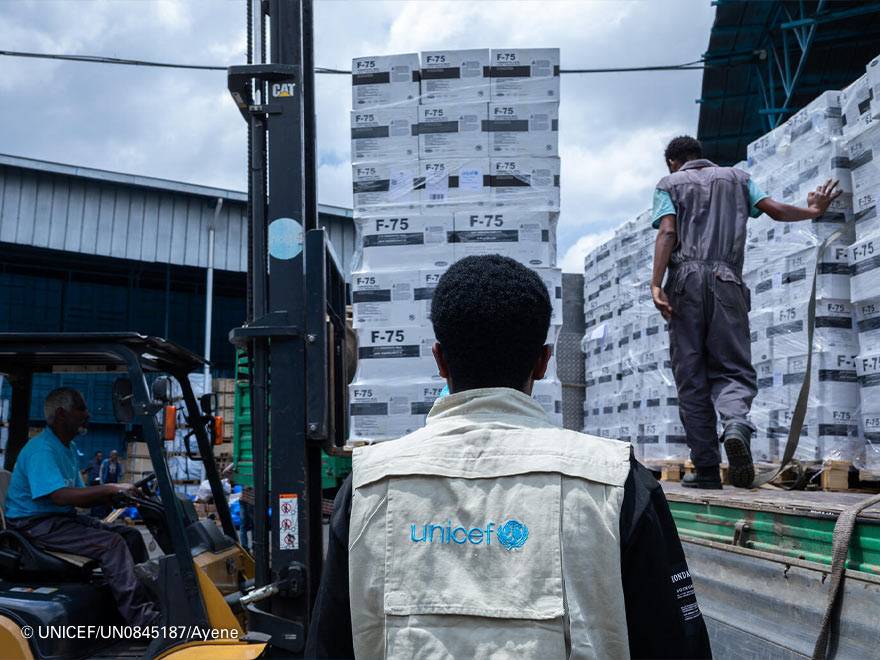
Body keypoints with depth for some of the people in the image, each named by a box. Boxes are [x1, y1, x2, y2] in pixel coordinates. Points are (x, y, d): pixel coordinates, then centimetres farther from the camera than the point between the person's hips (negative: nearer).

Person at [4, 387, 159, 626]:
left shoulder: (69, 448, 14)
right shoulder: (41, 450, -18)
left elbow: (79, 496, 14)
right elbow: (60, 497, -29)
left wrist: (115, 496, -3)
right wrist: (111, 489, -25)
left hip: (65, 517, 10)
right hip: (37, 524, -10)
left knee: (131, 535, 2)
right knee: (111, 543, -25)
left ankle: (151, 596, 7)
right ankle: (142, 617, -25)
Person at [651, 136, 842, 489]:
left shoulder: (669, 184, 13)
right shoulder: (736, 177, 21)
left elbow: (667, 232, -4)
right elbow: (775, 209, 11)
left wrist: (656, 285, -15)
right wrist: (813, 211, 30)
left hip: (685, 281, -1)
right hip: (726, 282, 1)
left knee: (691, 378, 2)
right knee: (733, 368, 4)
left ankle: (706, 469, -2)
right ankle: (736, 423, -30)